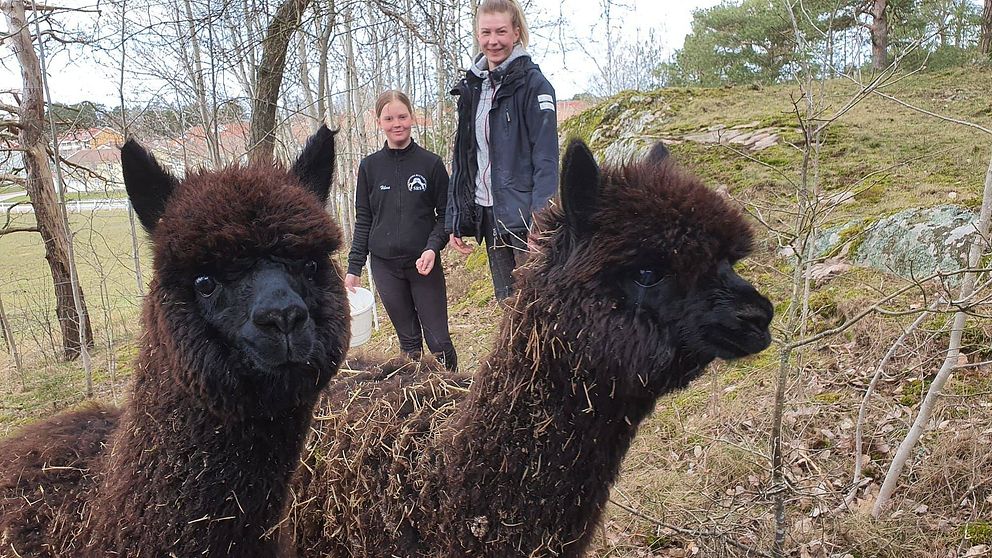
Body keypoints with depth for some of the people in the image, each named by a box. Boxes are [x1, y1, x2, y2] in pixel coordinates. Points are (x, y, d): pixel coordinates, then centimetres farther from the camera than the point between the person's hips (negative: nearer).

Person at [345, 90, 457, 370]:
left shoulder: (431, 163, -2)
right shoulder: (370, 166, 5)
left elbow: (445, 213, 2)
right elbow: (363, 219, 9)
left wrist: (433, 247, -16)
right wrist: (354, 267, 5)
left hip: (424, 264, -2)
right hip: (385, 266, 2)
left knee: (439, 340, -1)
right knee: (409, 340, 9)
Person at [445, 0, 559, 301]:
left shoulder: (532, 83, -6)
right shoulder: (471, 86, 13)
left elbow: (546, 158, -13)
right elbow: (462, 158, 14)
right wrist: (455, 220, 10)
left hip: (524, 214, -6)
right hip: (487, 212, 6)